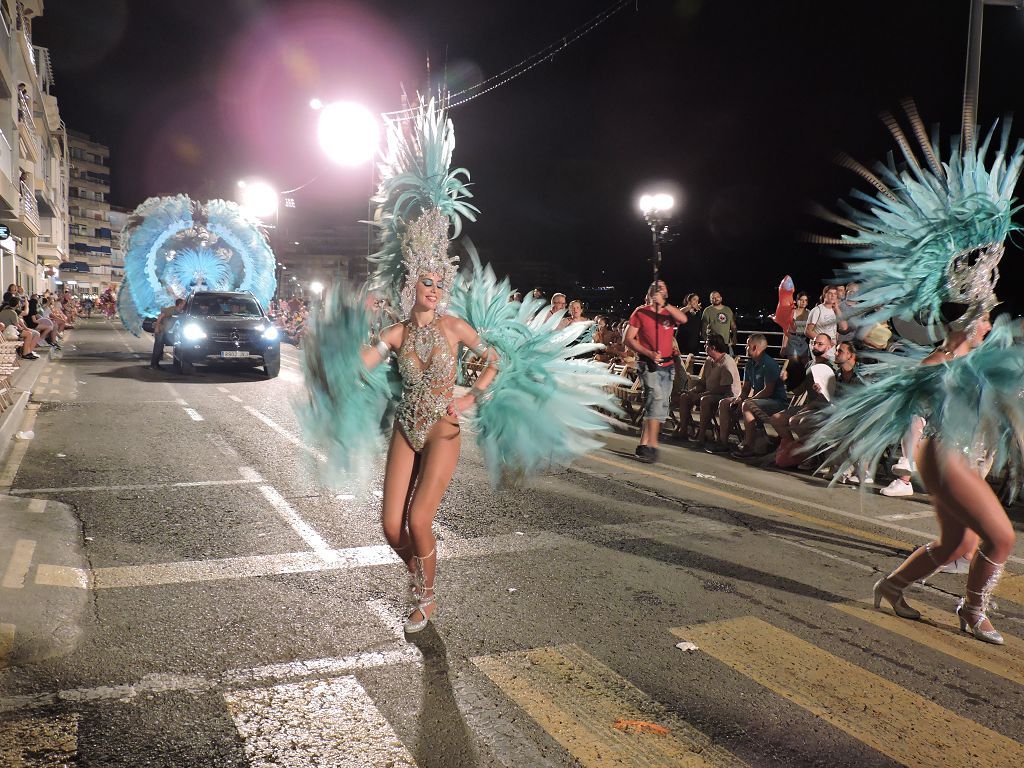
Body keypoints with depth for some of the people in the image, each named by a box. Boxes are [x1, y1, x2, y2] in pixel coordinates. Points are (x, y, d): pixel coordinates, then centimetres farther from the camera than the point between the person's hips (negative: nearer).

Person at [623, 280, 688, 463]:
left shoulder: (670, 313, 11)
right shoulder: (640, 312, 3)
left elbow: (683, 319, -12)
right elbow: (628, 339, -1)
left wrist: (664, 304, -17)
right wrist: (649, 353, -12)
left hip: (668, 365, 5)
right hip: (649, 365, -5)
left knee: (661, 405, 8)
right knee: (656, 397, -23)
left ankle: (643, 444, 20)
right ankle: (653, 446, -23)